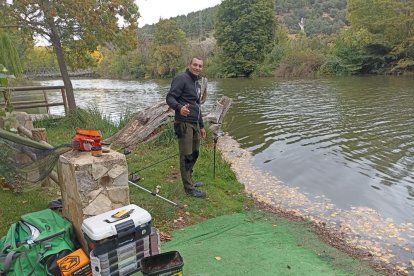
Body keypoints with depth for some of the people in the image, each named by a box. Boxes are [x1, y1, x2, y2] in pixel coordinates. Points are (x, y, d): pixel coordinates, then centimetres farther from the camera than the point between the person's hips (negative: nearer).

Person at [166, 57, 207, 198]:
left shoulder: (197, 83, 20)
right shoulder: (181, 79, -8)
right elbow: (169, 97, -16)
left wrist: (201, 126, 26)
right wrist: (179, 107, -37)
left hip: (195, 124, 9)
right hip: (184, 124, -9)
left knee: (194, 154, 16)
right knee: (186, 156, -4)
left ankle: (189, 180, 32)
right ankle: (189, 188, 5)